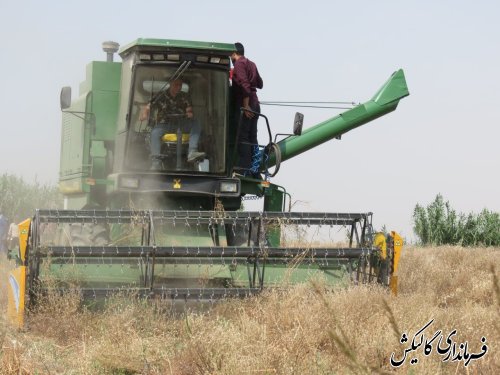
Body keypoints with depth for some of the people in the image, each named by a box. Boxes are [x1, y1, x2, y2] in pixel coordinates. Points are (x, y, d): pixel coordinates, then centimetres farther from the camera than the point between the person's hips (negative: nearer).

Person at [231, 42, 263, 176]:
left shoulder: (239, 64, -7)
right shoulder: (251, 64, 18)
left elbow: (244, 85, -18)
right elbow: (260, 84, 24)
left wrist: (246, 106, -20)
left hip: (245, 106, -8)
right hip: (255, 104, 8)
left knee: (242, 138, -8)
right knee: (252, 138, 10)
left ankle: (245, 168, -13)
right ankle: (255, 169, 11)